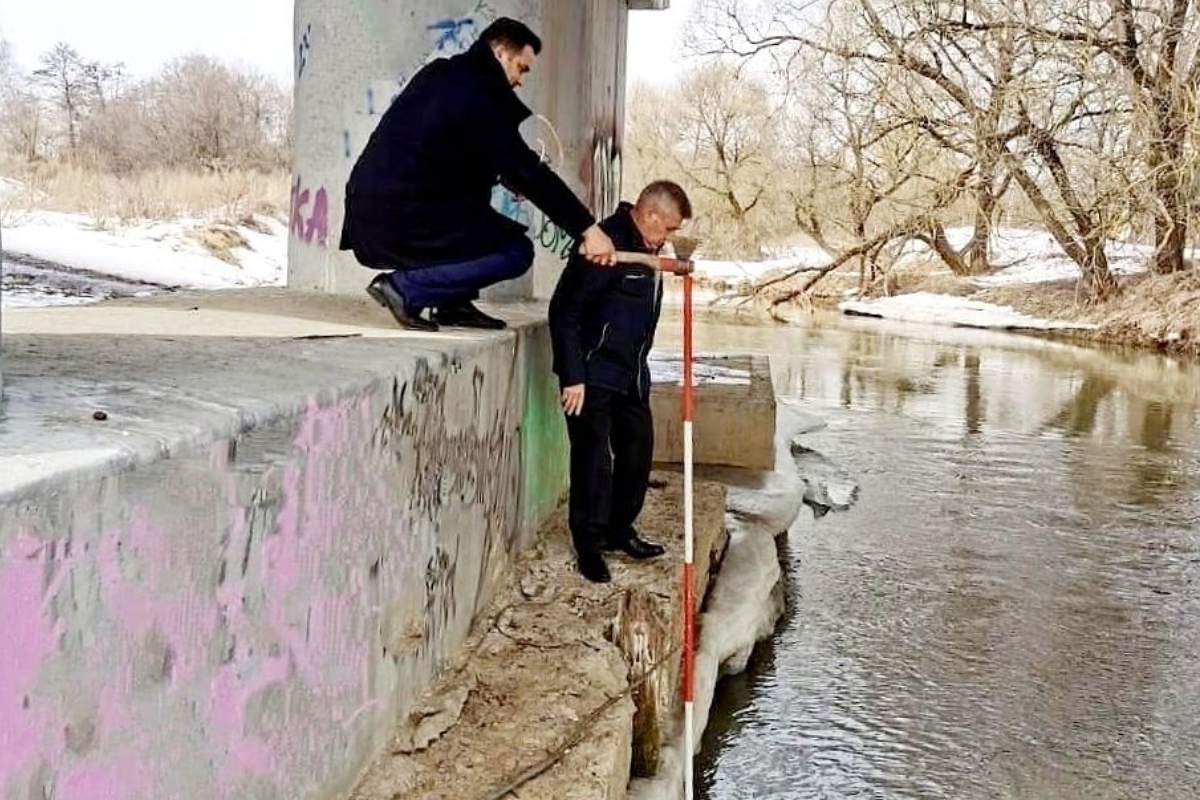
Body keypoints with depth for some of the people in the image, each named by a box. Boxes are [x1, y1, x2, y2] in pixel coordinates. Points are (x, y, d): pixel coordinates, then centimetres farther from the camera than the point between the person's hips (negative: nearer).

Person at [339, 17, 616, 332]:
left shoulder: (438, 74, 15)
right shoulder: (478, 98, -12)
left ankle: (453, 303, 15)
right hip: (399, 226, -9)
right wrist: (587, 229, -10)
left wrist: (504, 176, 14)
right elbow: (528, 171, -13)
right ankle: (404, 287, -9)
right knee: (517, 251, -7)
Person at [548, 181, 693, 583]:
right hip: (593, 376, -9)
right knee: (594, 457, -4)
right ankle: (589, 543, 9)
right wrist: (572, 376, -22)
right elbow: (564, 312, -22)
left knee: (638, 449, 14)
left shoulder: (647, 249, 8)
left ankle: (620, 530, 29)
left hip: (631, 374, 9)